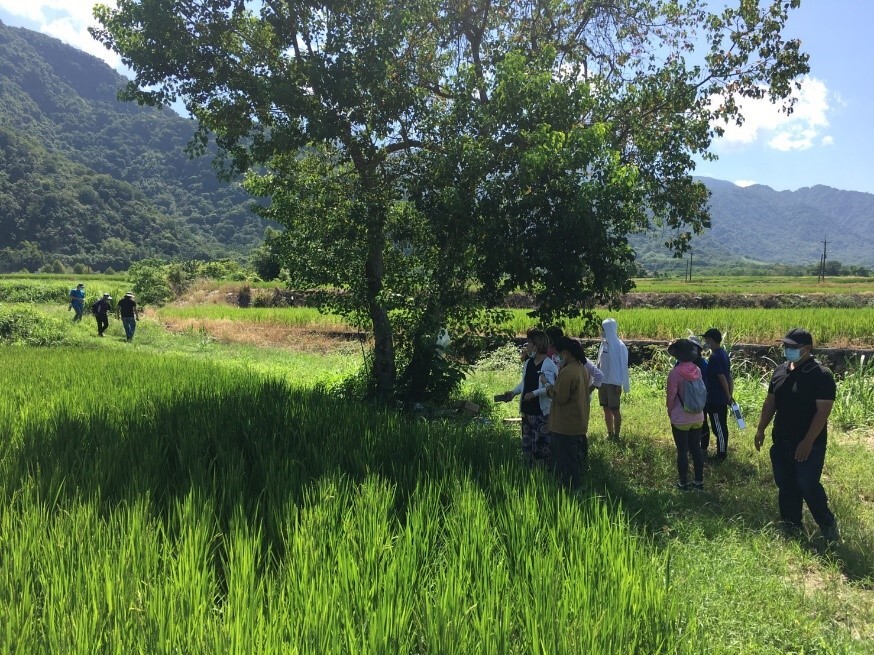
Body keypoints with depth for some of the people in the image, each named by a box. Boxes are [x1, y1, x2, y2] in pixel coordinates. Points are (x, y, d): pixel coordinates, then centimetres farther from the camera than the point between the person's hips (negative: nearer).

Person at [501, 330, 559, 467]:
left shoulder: (549, 364, -13)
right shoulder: (527, 362, 9)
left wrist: (534, 393, -23)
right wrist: (513, 392, 4)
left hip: (541, 411, -8)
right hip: (527, 410, 8)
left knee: (541, 443, -5)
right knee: (527, 442, 13)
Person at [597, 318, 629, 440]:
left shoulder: (619, 346, -12)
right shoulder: (604, 344, 7)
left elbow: (623, 366, -10)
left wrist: (619, 385, -12)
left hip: (613, 383, -6)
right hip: (603, 382, 6)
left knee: (615, 410, 1)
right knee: (606, 409, 12)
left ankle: (616, 435, 9)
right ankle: (609, 433, 23)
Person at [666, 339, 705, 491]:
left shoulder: (675, 372, -18)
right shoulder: (697, 370, -2)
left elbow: (671, 395, -12)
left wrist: (670, 411, 4)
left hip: (681, 418, -5)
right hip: (697, 417, 5)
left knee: (682, 451, 5)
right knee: (696, 448, 14)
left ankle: (684, 483, 14)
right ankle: (699, 481, 21)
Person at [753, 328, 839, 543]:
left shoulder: (821, 375, -14)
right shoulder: (781, 371, 7)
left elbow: (823, 411, -18)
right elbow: (770, 402, 14)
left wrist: (808, 442, -22)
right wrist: (761, 429, 9)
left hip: (809, 444, -6)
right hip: (781, 442, 7)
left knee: (808, 486, -8)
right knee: (785, 486, 12)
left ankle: (828, 526, 16)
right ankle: (791, 529, 25)